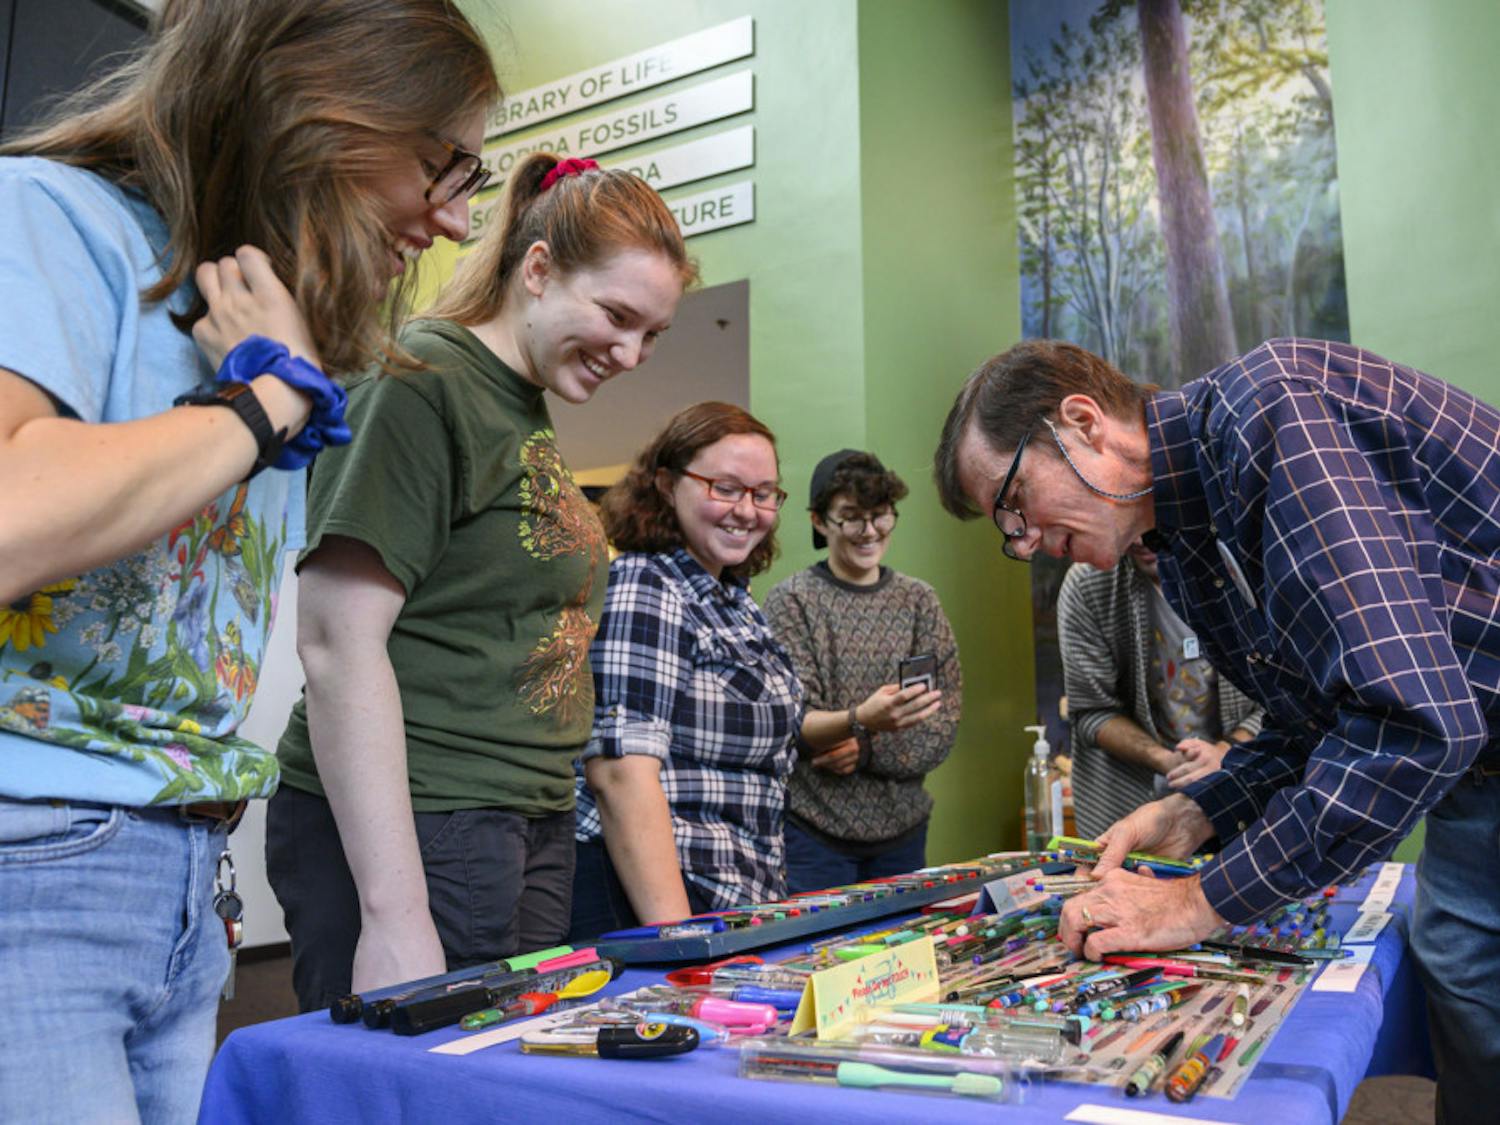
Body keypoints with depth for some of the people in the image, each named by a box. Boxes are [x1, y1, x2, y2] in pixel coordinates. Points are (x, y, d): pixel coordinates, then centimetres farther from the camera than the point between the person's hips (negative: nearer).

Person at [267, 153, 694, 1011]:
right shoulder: (421, 382, -11)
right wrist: (395, 913, -21)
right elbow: (340, 642, -19)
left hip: (534, 830, 9)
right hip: (415, 833, -8)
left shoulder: (532, 411, 15)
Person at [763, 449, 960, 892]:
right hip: (813, 828, -3)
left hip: (902, 826, 4)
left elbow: (943, 726, 0)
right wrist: (860, 720, -33)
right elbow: (793, 723, -14)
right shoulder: (790, 600, -5)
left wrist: (867, 749, -15)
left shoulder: (918, 599, 5)